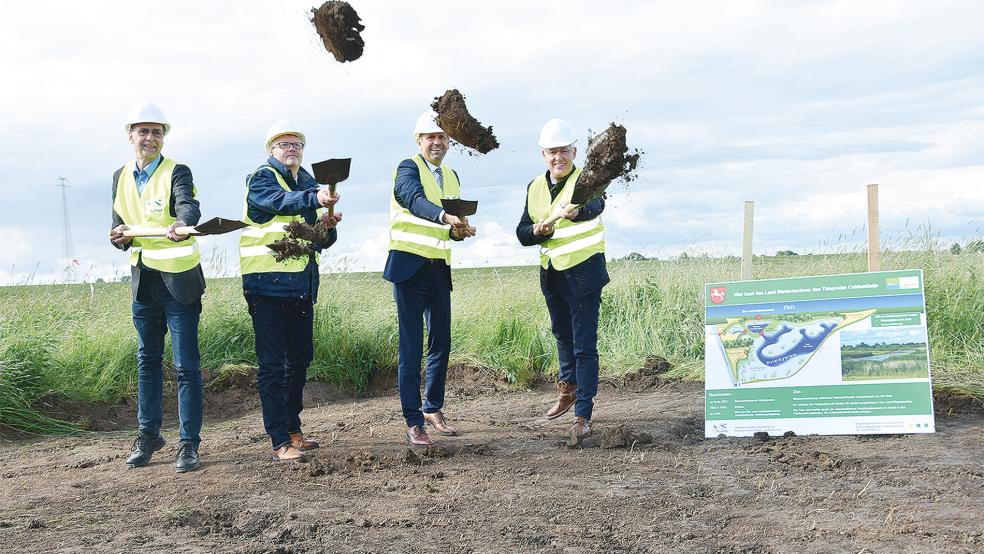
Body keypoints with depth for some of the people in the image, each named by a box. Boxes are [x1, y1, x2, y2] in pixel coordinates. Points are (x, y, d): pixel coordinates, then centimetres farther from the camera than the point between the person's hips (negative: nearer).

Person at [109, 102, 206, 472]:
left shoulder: (177, 172, -8)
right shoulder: (121, 177, 9)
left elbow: (189, 206, -29)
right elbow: (119, 225, 12)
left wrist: (182, 225, -51)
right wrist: (120, 237, -13)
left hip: (179, 281, -5)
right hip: (143, 279, 6)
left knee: (186, 365, -4)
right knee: (147, 360, 15)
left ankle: (189, 443, 4)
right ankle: (148, 435, 28)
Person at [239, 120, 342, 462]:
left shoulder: (308, 184, 17)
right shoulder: (261, 179, -4)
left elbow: (323, 241, 17)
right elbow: (281, 201, -28)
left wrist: (327, 226, -5)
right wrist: (314, 199, -45)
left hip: (301, 287, 7)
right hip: (267, 284, -7)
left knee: (299, 359, 14)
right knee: (272, 364, -5)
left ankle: (293, 430, 27)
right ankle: (280, 442, -5)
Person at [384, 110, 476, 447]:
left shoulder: (451, 176, 16)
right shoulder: (408, 169, -6)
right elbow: (416, 200, -28)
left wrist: (460, 231, -6)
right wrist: (446, 217, -45)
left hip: (439, 268, 7)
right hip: (409, 267, -7)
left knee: (441, 343, 11)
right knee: (411, 347, -5)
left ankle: (433, 409, 27)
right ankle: (413, 423, 0)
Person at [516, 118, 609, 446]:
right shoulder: (535, 188, 4)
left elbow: (595, 206, -37)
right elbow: (522, 233, 4)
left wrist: (576, 211, -59)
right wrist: (538, 231, -18)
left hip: (584, 271, -6)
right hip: (551, 272, 6)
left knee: (584, 344, -10)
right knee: (562, 334, 23)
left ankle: (583, 415, -8)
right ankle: (569, 389, 46)